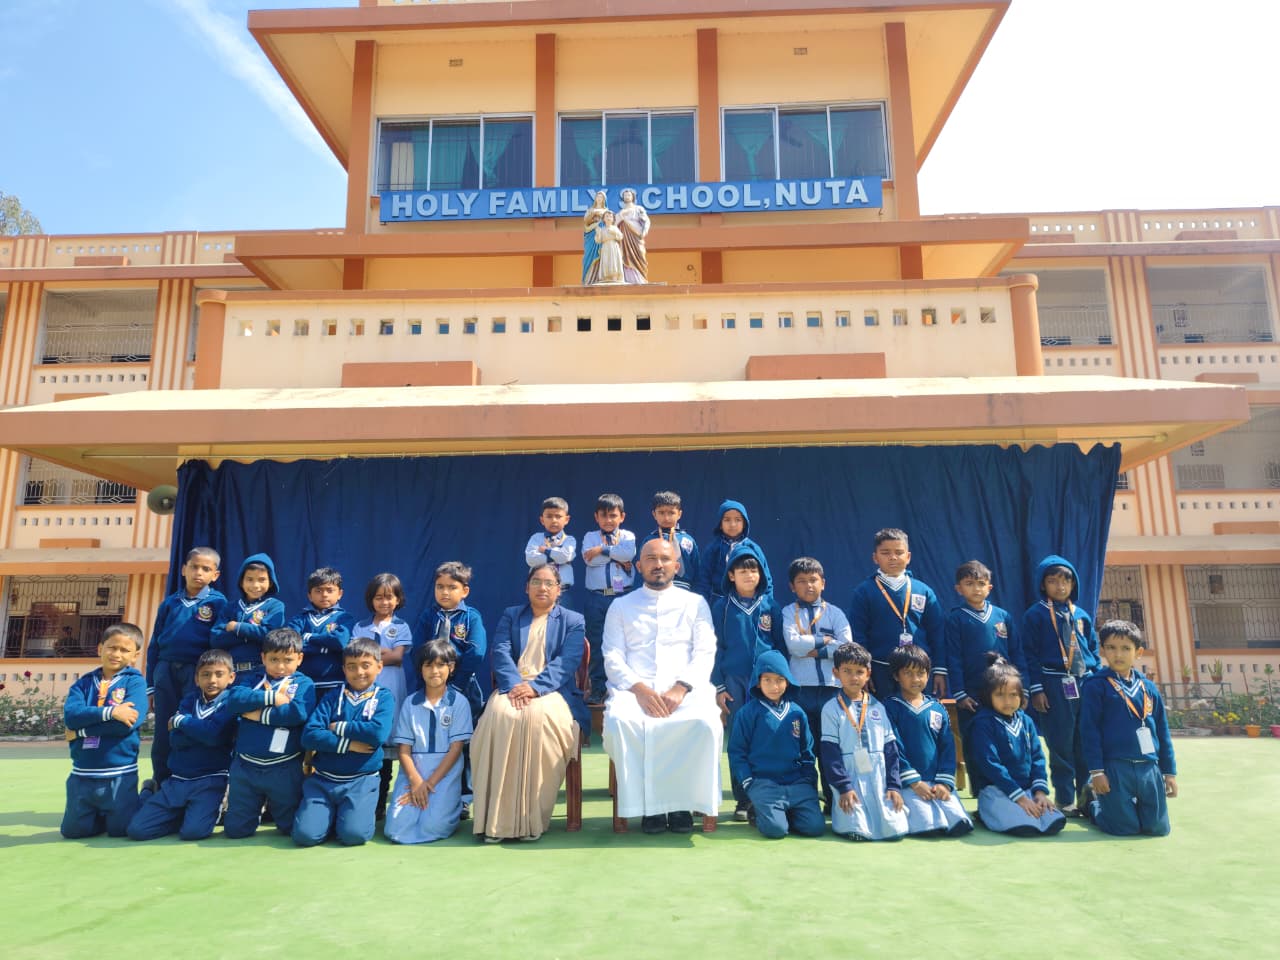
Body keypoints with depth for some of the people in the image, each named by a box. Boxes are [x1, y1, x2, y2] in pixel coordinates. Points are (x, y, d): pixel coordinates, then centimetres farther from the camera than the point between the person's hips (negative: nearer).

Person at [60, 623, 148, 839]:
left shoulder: (135, 682, -5)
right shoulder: (84, 682, 7)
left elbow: (129, 721, -19)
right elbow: (70, 714, -11)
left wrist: (81, 729, -13)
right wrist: (110, 712, -23)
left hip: (119, 775, -4)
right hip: (81, 774, 4)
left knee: (120, 830, 2)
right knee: (73, 830, 12)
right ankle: (100, 813, 40)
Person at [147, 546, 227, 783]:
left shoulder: (218, 602, 1)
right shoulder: (170, 602, 10)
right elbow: (154, 644, 13)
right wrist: (150, 685, 10)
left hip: (198, 673, -3)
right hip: (166, 672, 3)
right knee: (163, 734, 9)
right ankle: (161, 785, 24)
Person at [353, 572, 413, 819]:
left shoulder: (401, 627, 10)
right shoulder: (360, 627, 14)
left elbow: (397, 657, -3)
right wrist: (382, 652, -8)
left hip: (389, 689, -1)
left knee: (384, 748, 2)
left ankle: (379, 804, 11)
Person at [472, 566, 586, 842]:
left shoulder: (573, 621, 14)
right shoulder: (510, 616, 21)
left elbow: (567, 662, -2)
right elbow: (501, 653, 5)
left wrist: (535, 687, -18)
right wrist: (514, 685, -16)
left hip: (552, 690, -2)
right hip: (513, 687, 2)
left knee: (538, 716, -36)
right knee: (500, 714, -33)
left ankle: (532, 819, -29)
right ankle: (498, 818, -29)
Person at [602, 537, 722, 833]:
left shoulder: (695, 603, 16)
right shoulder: (621, 606, 17)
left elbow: (705, 654, 5)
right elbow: (613, 657, 6)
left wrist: (680, 688, -13)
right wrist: (639, 688, -13)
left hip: (685, 690, 0)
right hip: (634, 688, 0)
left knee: (705, 721, -33)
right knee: (619, 720, -33)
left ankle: (682, 803, -15)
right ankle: (649, 805, -18)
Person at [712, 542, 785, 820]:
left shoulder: (770, 605, 4)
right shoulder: (723, 607, 2)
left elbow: (780, 645, 7)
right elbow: (716, 648, 4)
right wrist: (719, 686, 0)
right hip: (734, 680, 0)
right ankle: (742, 800, 13)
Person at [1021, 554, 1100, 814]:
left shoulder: (1081, 615, 13)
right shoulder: (1035, 614, -2)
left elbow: (1093, 651, 17)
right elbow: (1029, 654, -5)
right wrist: (1036, 689, -10)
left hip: (1084, 684, 5)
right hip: (1055, 685, -4)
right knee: (1061, 746, 1)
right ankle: (1065, 800, 12)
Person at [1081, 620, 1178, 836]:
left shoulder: (1149, 688, 10)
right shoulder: (1096, 685, -7)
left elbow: (1162, 732, 15)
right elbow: (1089, 730, -9)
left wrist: (1169, 772, 12)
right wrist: (1096, 771, -12)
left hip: (1149, 768, 5)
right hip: (1115, 768, -5)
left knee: (1158, 827, 7)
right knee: (1125, 827, -2)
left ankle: (1129, 806, 36)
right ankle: (1092, 803, 28)